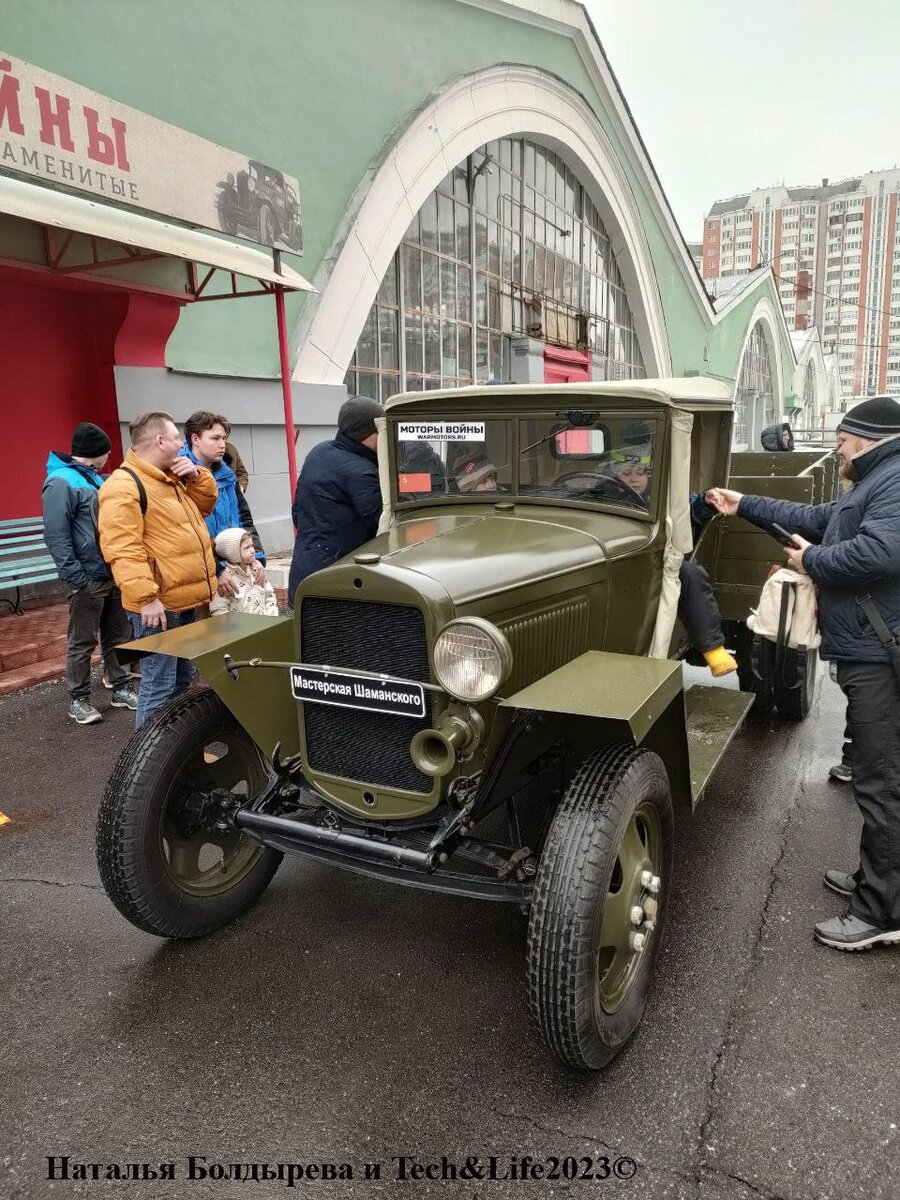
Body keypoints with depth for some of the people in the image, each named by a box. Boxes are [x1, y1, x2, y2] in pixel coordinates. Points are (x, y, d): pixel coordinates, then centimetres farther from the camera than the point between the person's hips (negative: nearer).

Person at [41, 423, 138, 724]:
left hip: (114, 575, 8)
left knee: (118, 637, 15)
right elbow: (56, 537, -19)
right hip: (89, 579, -8)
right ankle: (78, 700, 14)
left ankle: (121, 689, 26)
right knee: (83, 643, 3)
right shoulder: (60, 483, -14)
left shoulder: (95, 478, 14)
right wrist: (76, 578, -20)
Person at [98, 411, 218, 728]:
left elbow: (207, 503, 25)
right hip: (158, 604, -10)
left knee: (183, 678, 20)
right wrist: (146, 598, -28)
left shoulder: (172, 479, 15)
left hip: (187, 600, 10)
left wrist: (195, 475, 7)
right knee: (159, 686, -5)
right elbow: (122, 549, -23)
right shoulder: (124, 486, -15)